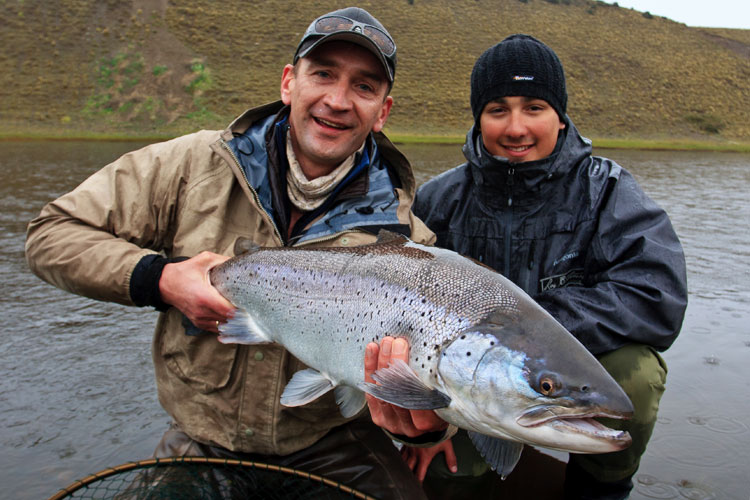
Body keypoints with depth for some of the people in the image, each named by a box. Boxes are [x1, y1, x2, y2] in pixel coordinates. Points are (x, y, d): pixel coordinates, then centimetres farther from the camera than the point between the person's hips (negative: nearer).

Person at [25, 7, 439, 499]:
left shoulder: (397, 229, -7)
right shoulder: (196, 164, -6)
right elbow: (53, 234, -1)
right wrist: (159, 279, -17)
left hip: (334, 450, 0)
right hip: (201, 442, 1)